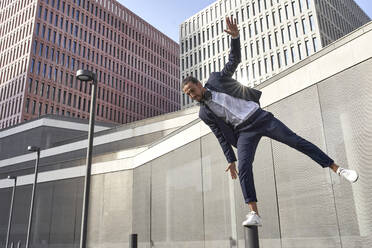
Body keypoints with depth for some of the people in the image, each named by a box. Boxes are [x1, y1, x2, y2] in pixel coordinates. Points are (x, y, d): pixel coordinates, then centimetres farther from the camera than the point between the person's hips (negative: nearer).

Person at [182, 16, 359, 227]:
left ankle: (337, 169, 7)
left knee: (296, 141, -4)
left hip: (260, 116, 0)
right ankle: (254, 214, -16)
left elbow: (234, 60, 2)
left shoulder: (216, 79, 5)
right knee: (243, 167, -19)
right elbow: (221, 136, 8)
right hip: (245, 131, 1)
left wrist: (235, 37, -15)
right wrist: (230, 159, 3)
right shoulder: (205, 113, 5)